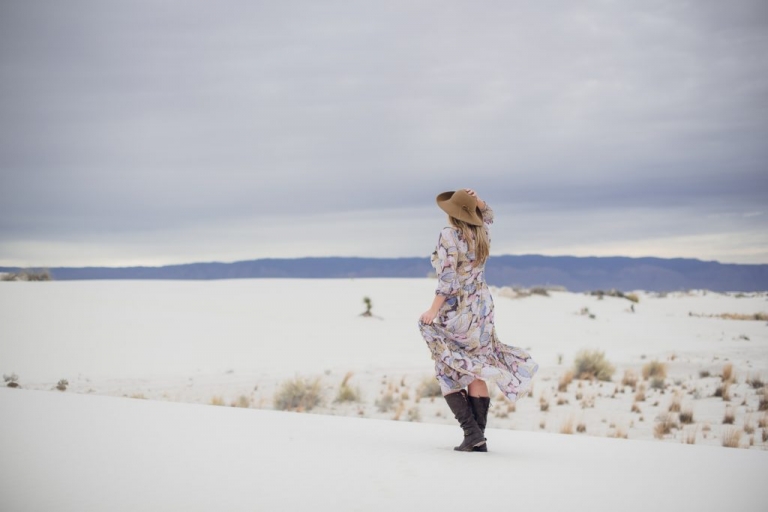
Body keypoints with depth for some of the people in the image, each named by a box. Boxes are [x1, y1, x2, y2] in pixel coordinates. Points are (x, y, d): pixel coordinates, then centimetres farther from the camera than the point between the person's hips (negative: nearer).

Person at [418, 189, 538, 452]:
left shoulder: (449, 235, -15)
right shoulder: (482, 233, 4)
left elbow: (448, 279, -21)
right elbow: (488, 216, 28)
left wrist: (433, 310, -20)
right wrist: (478, 200, 9)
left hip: (455, 311, -6)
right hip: (482, 309, 6)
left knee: (447, 375, 5)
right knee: (475, 375, 10)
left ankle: (471, 432, -8)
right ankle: (479, 438, 6)